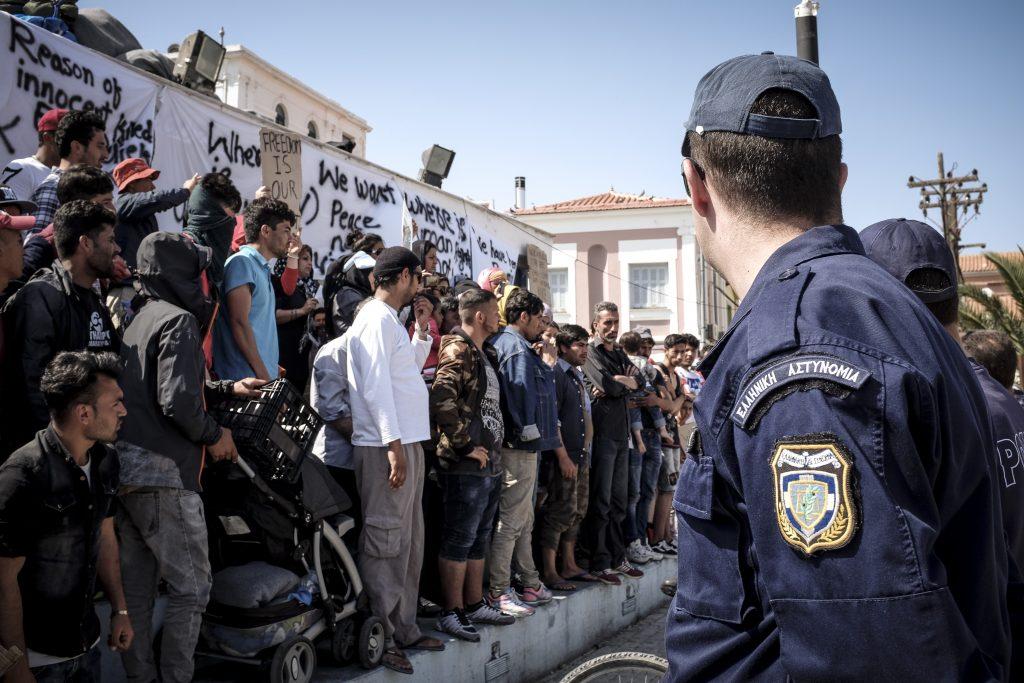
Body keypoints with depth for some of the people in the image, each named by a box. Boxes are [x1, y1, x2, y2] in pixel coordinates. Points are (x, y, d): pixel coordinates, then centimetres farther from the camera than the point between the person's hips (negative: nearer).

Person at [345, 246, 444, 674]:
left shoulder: (391, 322, 19)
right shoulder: (377, 319, -10)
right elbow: (376, 385, -19)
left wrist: (420, 332, 19)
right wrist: (393, 443, -23)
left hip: (407, 444, 11)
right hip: (386, 446, -11)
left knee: (408, 543, 15)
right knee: (384, 544, -6)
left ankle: (404, 628, 25)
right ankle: (379, 637, 0)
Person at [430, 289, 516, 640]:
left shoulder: (486, 354, 18)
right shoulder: (458, 351, -13)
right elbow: (442, 401, -25)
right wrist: (467, 445, -21)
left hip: (490, 464, 10)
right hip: (465, 466, -10)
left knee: (478, 541, 16)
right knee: (458, 540, -2)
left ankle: (475, 605, 26)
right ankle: (452, 613, 6)